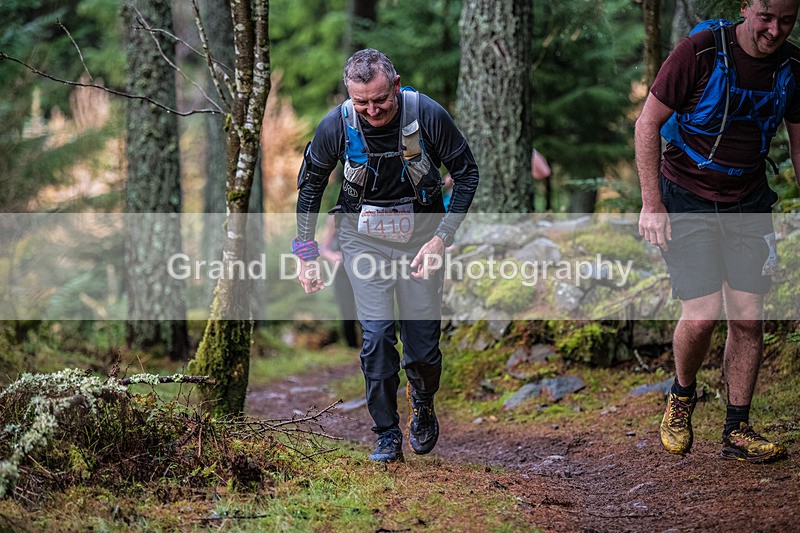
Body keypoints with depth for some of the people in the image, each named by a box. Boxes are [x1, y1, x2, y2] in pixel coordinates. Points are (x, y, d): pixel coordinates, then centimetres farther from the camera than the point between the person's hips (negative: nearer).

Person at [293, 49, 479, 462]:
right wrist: (306, 253, -1)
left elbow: (467, 173, -8)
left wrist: (442, 237, -16)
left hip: (420, 234, 0)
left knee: (423, 346, 2)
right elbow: (310, 184, 1)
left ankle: (423, 401, 36)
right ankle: (387, 435, 3)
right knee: (376, 335, -13)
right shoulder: (337, 125, -17)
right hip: (364, 237, 0)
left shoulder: (427, 115, -21)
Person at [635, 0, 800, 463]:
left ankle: (737, 432, 12)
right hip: (688, 199, -4)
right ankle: (683, 394, 18)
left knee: (749, 319, -1)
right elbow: (647, 124, -10)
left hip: (750, 204, 4)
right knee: (702, 316, -12)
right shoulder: (700, 52, -16)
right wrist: (652, 204, -14)